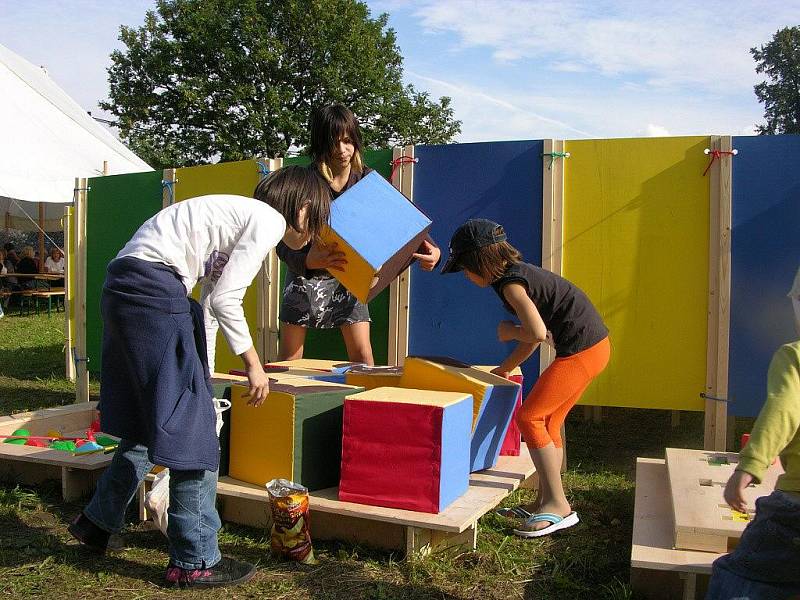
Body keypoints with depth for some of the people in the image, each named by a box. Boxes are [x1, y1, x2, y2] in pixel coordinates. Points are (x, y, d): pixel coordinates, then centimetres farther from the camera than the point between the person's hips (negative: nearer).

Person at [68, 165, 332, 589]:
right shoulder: (270, 219, -5)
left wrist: (200, 376, 25)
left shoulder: (241, 214, 23)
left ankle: (97, 522, 38)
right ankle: (194, 562, 10)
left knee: (149, 420, 22)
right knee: (191, 426, -2)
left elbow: (210, 295, 22)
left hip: (123, 285, 10)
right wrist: (252, 363, -2)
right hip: (153, 288, -10)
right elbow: (225, 301, -12)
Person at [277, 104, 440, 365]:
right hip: (306, 274, -1)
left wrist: (428, 249, -31)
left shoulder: (368, 180, -8)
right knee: (289, 358, 6)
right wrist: (308, 260, -44)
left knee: (363, 356, -2)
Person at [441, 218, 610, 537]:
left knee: (529, 417, -5)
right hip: (593, 344, 10)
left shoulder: (510, 282, -14)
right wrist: (502, 370, 24)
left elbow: (537, 333, -24)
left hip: (581, 349, -10)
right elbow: (535, 336, 22)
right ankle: (545, 502, 21)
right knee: (548, 422, 14)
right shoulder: (519, 273, 16)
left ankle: (558, 506, 0)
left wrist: (509, 331, -4)